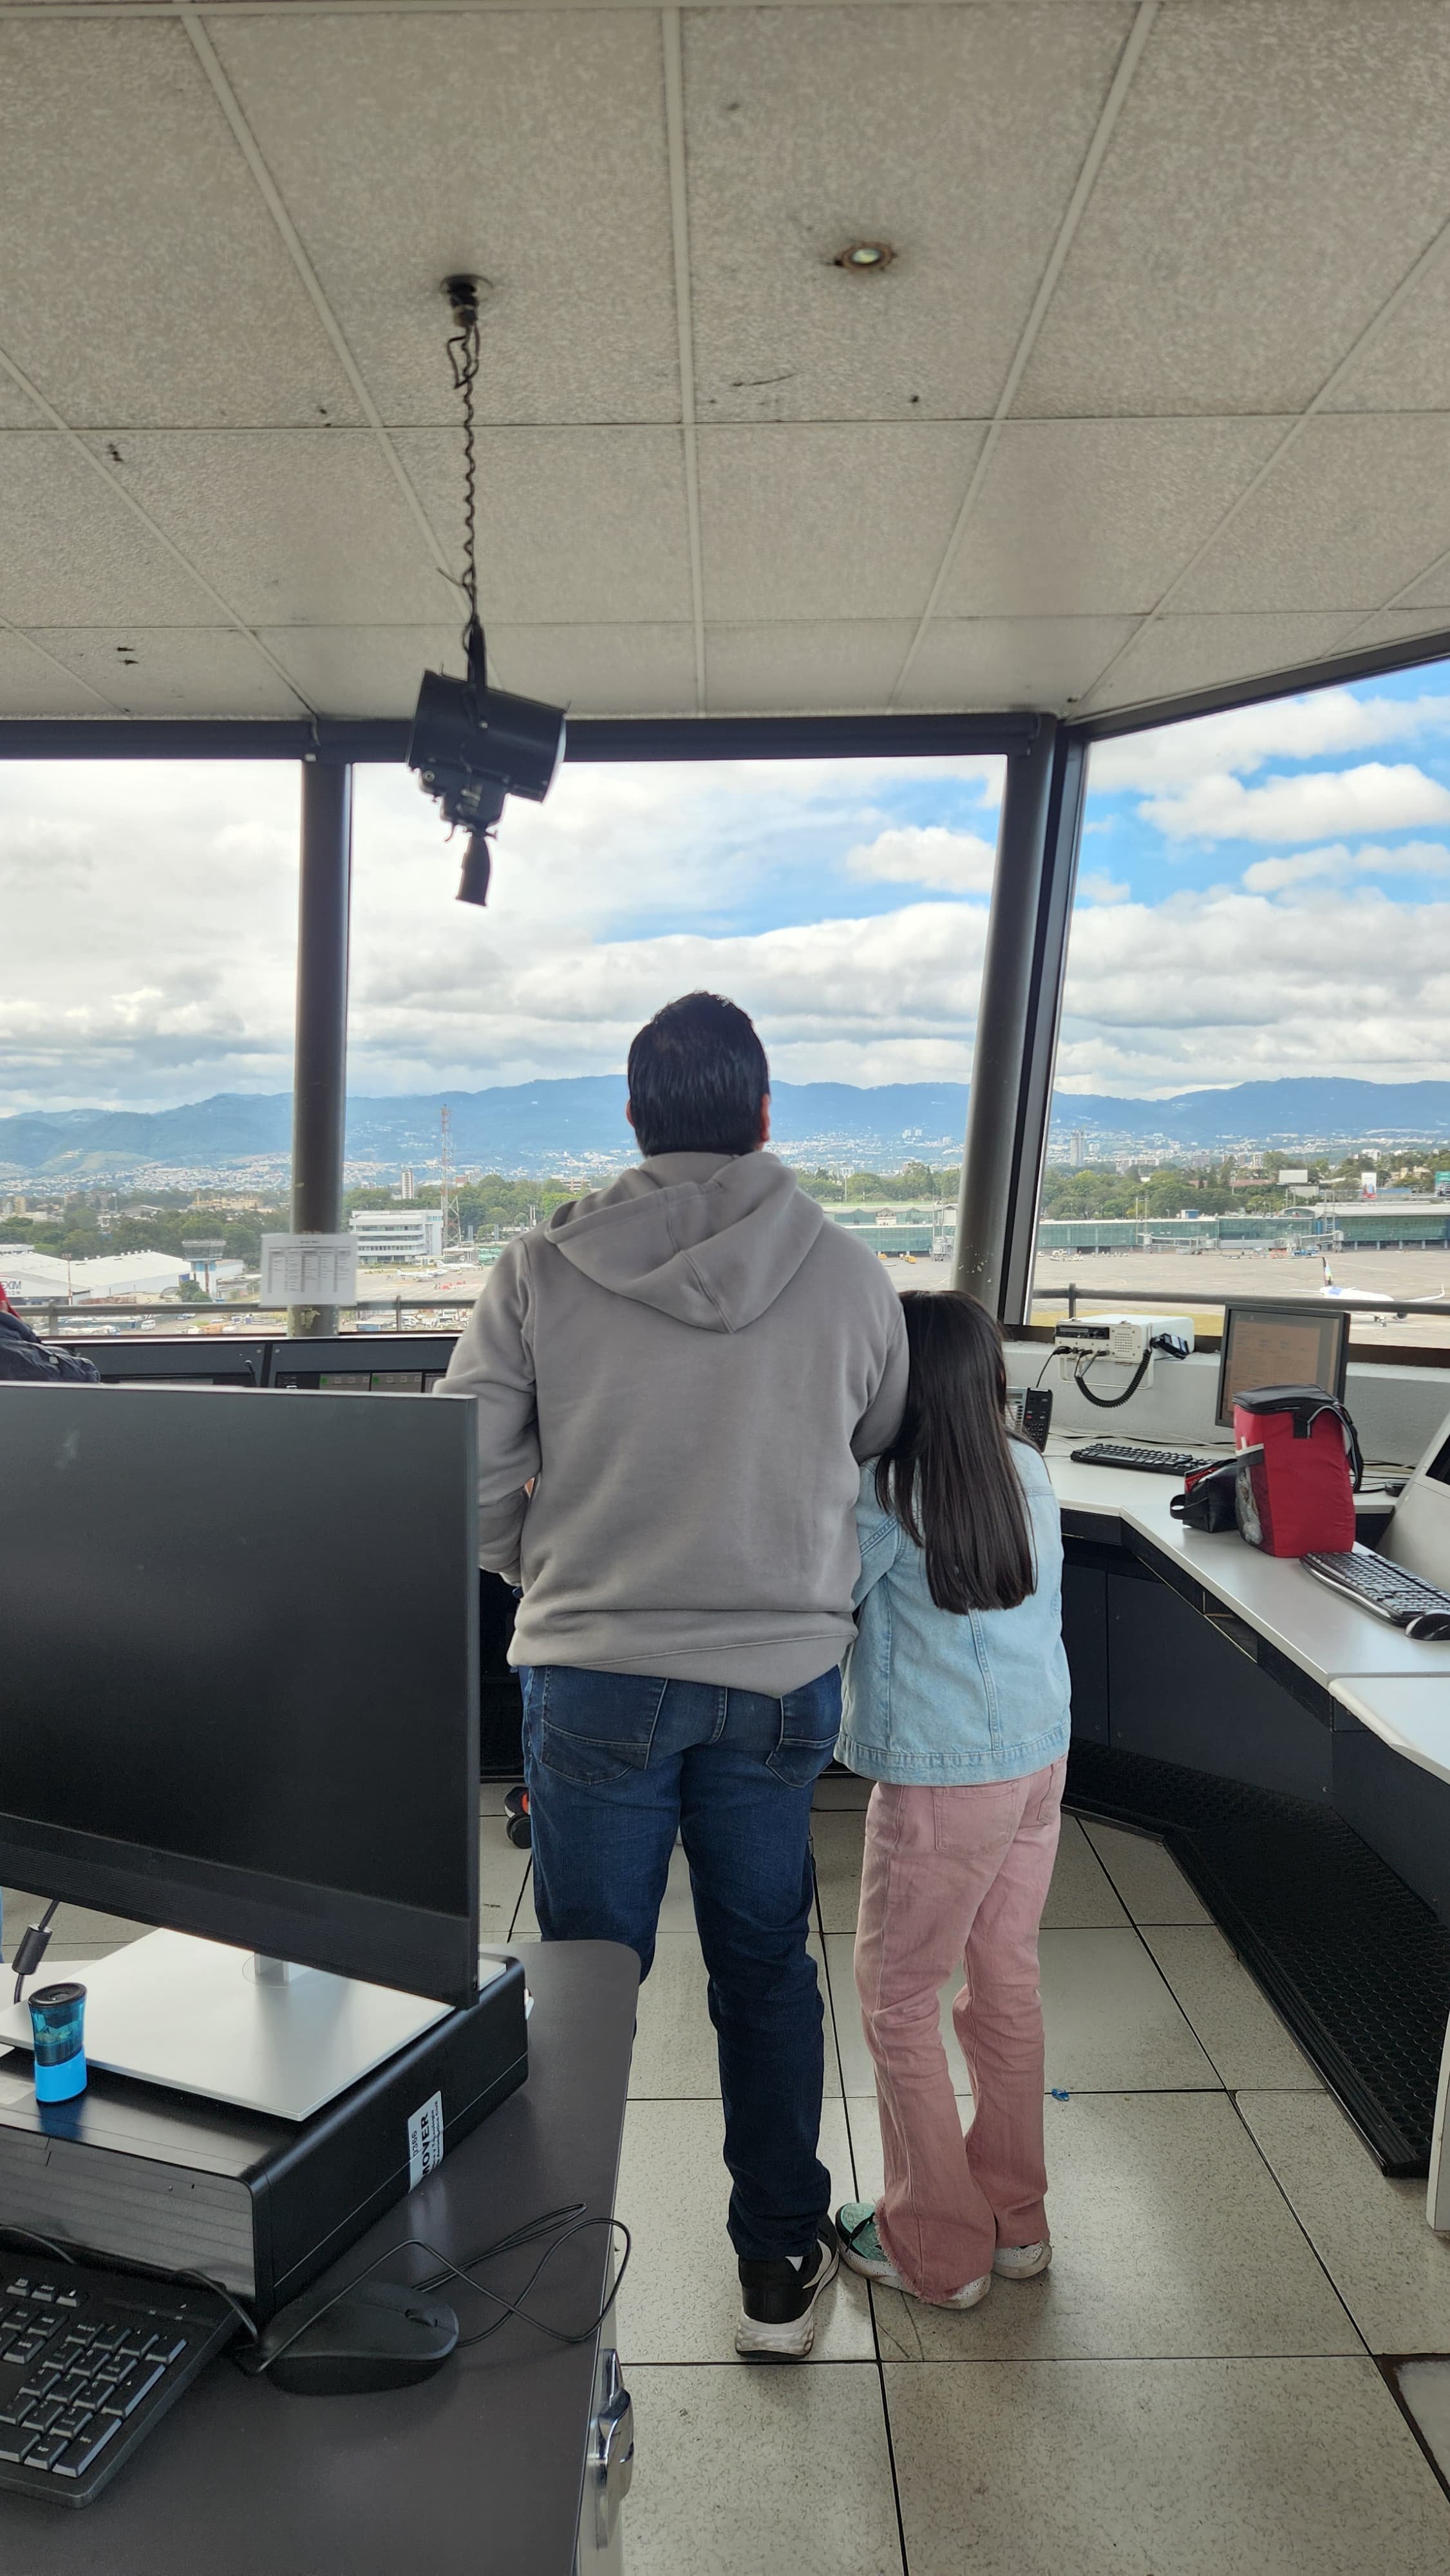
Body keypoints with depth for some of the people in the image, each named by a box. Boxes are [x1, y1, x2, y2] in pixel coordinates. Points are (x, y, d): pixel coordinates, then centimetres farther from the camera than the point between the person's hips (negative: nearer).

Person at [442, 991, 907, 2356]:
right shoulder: (850, 1275, -6)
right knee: (767, 1976, 19)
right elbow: (888, 1464, 4)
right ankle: (780, 2267, 36)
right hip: (783, 1673, 1)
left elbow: (467, 1478, -7)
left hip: (593, 1675, -1)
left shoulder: (541, 1269, -10)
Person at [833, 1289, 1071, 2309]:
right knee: (1007, 1977, 20)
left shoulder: (889, 1487, -18)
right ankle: (1015, 2217, 35)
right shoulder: (1028, 1470, 1)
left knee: (897, 1995, 11)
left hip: (943, 1774, -7)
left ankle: (938, 2248, 23)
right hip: (1041, 1752, 7)